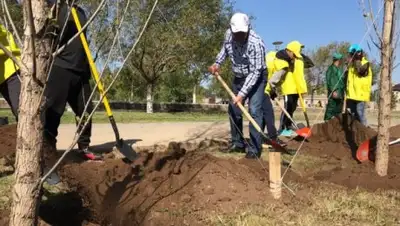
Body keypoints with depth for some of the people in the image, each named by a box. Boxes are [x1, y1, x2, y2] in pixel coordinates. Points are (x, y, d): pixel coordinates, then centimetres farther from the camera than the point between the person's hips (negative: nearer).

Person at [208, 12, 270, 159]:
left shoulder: (256, 43, -33)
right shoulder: (228, 34, -13)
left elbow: (255, 72, -32)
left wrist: (242, 93, -35)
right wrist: (217, 63, -5)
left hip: (256, 78, -7)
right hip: (239, 77, 7)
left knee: (254, 110, -17)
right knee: (233, 109, 9)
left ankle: (254, 149, -13)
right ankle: (238, 143, 23)